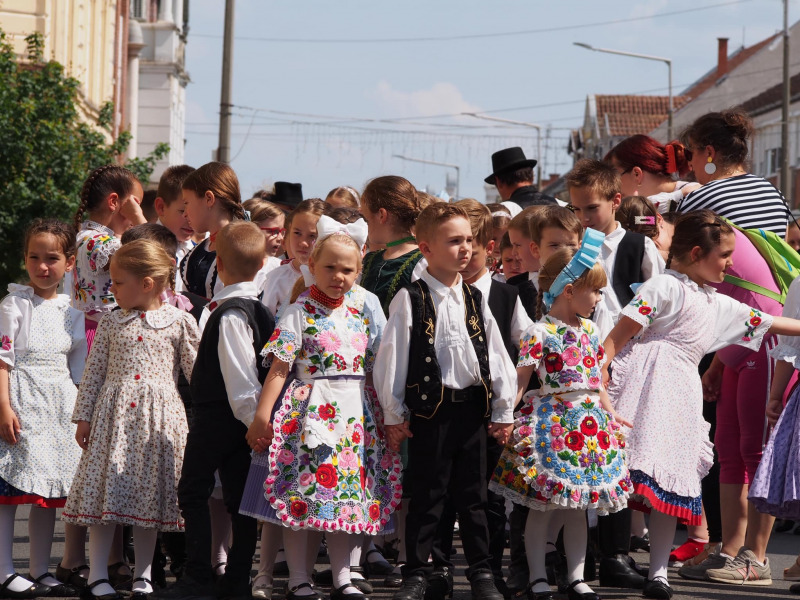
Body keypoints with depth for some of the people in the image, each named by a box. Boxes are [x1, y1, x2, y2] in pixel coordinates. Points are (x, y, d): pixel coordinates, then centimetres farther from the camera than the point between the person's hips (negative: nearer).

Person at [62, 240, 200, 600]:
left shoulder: (180, 322, 1)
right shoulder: (111, 324, 8)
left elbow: (197, 370, 4)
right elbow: (94, 371, 10)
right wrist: (83, 417, 7)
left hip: (157, 419, -1)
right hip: (113, 414, 1)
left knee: (150, 493, 4)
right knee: (106, 490, -2)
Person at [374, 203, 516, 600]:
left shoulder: (474, 299, 9)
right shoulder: (411, 299, -5)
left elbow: (495, 356, 10)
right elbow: (391, 357, -5)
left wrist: (503, 411, 7)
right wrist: (393, 413, -5)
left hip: (472, 407, 4)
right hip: (430, 407, -4)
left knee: (472, 495, 10)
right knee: (426, 496, 2)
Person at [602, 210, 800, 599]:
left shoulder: (720, 305, 23)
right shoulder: (665, 286, -3)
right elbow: (616, 337, -9)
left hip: (681, 393, 8)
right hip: (647, 386, -8)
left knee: (671, 481, 3)